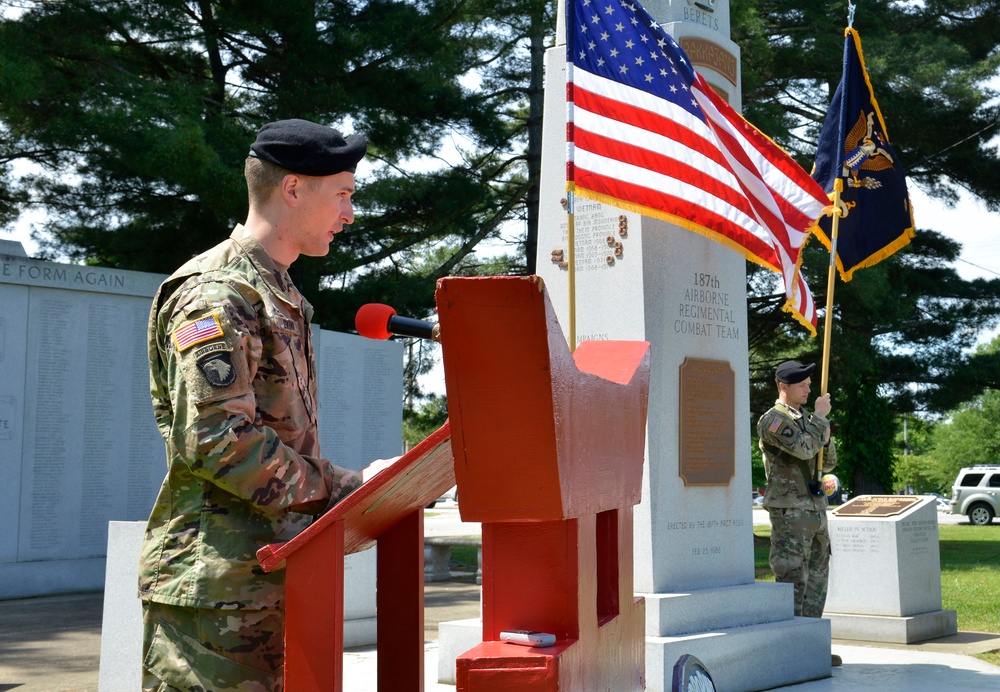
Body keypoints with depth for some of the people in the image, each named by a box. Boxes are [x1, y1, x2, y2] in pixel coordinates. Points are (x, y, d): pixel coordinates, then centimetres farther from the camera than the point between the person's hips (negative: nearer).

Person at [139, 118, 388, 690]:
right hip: (217, 579, -10)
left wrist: (348, 486, 8)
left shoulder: (279, 295, 20)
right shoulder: (218, 293, -12)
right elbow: (215, 439, -22)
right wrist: (343, 492, -17)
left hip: (271, 575, 10)